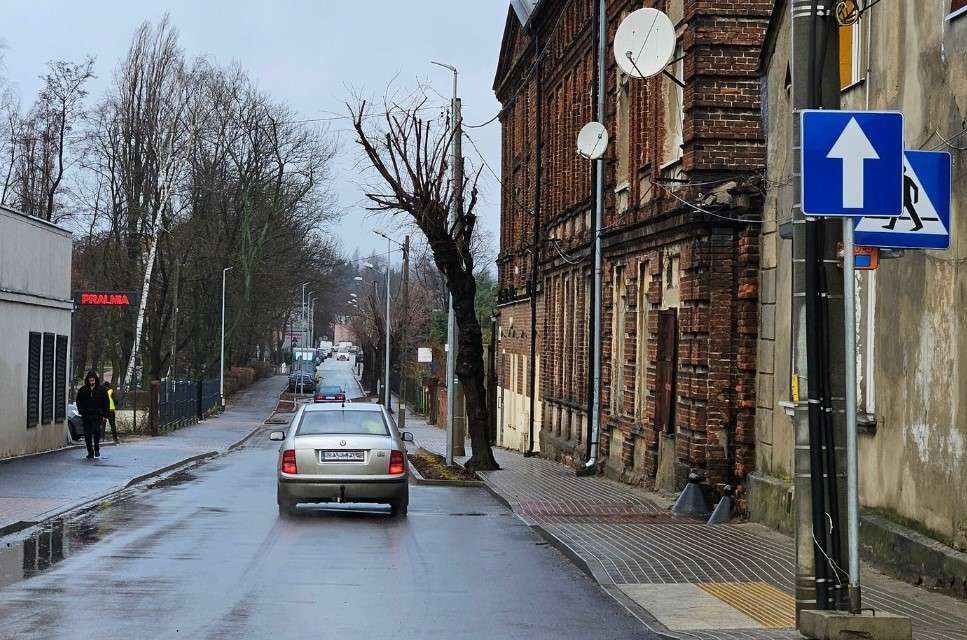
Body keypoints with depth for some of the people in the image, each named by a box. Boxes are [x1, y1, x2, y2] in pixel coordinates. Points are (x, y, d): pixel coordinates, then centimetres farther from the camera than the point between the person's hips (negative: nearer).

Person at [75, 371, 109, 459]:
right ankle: (90, 453, 11)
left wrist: (104, 415, 2)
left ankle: (97, 449, -1)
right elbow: (78, 401, 18)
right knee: (87, 434, 2)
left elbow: (106, 402, 8)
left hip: (97, 415, -2)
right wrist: (81, 411, 4)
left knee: (96, 430, -21)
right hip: (86, 416, 2)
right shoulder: (82, 390, 9)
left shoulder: (101, 389, 5)